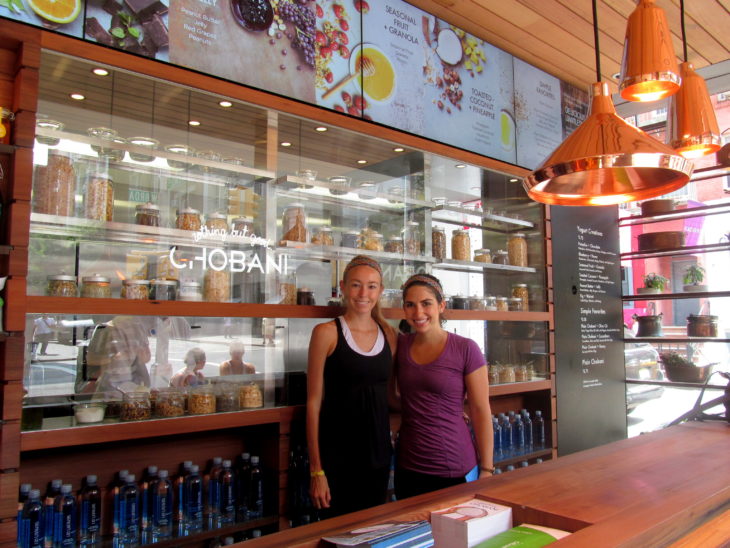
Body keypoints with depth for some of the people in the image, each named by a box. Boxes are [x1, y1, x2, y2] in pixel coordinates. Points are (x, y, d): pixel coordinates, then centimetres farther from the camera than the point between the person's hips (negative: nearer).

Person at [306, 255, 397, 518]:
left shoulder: (389, 335, 6)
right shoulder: (326, 333, -8)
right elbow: (314, 402, -8)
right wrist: (316, 469, -10)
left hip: (378, 450, 5)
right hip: (337, 453, -4)